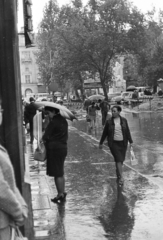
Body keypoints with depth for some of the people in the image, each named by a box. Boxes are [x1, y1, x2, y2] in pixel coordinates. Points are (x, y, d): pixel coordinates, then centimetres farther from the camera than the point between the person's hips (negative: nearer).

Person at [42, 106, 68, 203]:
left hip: (55, 148, -9)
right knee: (61, 172, 18)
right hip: (63, 147, 9)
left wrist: (43, 139, 4)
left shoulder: (54, 122, -17)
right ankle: (62, 192, 27)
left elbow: (46, 136, -17)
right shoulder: (63, 121, 10)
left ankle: (60, 194, 5)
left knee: (57, 174, -1)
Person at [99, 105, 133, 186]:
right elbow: (104, 133, 5)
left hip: (123, 143, 3)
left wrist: (131, 142, 1)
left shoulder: (124, 120, 1)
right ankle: (121, 177, -14)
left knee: (120, 159, 11)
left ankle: (118, 174, 33)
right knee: (118, 159, -13)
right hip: (113, 143, -2)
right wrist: (101, 143, 9)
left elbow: (127, 132, 5)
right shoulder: (109, 121, -3)